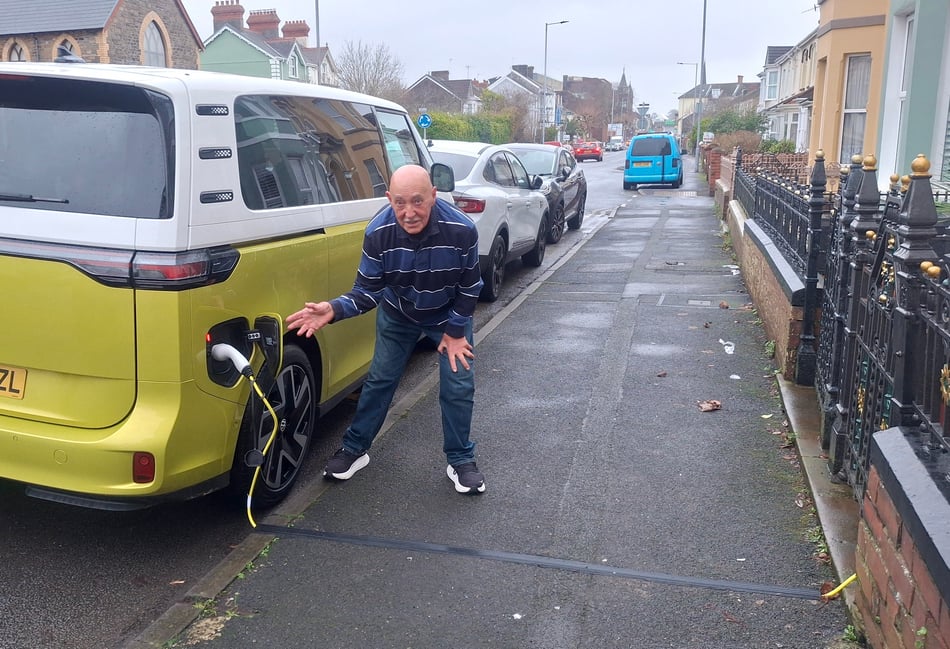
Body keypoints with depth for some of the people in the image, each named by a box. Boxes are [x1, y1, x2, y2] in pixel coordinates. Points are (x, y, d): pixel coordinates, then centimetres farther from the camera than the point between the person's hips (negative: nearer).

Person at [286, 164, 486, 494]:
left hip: (449, 315, -1)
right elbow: (368, 290, -21)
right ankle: (354, 449, 26)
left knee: (459, 386, -1)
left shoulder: (461, 230, -33)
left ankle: (461, 461, 18)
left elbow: (470, 287, -17)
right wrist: (333, 310, -39)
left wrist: (455, 331, -10)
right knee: (379, 380, 7)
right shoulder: (377, 234, -30)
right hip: (397, 315, 1)